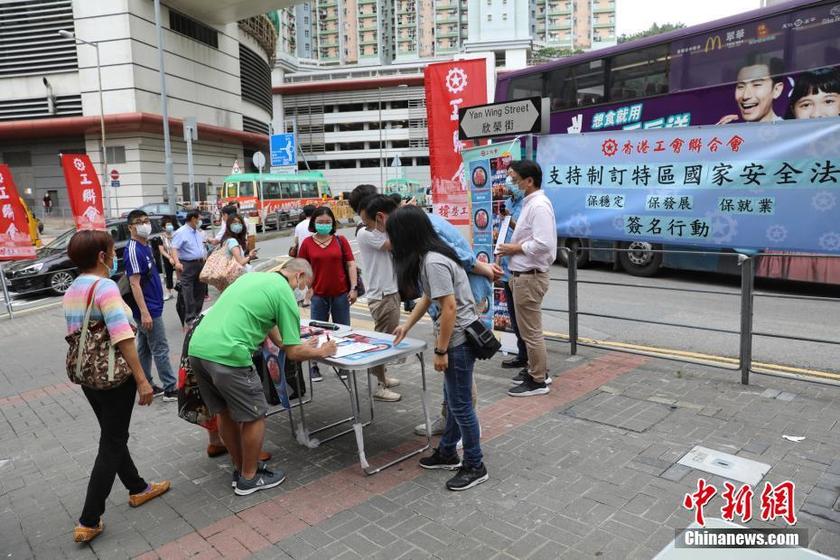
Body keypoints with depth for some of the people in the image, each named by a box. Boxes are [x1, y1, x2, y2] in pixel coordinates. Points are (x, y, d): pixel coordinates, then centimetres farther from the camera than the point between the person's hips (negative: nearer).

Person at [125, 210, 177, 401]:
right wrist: (144, 313, -24)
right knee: (160, 349, -3)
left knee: (144, 348, 15)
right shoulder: (133, 251, -17)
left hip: (151, 307, 9)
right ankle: (170, 389, 4)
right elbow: (134, 283, -21)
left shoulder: (146, 246, 11)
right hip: (148, 309, -9)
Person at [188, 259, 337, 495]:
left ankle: (240, 468, 38)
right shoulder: (285, 294, -3)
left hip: (197, 347, 9)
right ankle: (249, 478, 24)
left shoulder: (253, 276, 21)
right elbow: (293, 353, -2)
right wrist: (321, 352, 17)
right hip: (227, 355, -9)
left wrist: (300, 344, 35)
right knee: (254, 416, 10)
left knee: (225, 412, 22)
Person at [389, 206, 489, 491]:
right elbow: (428, 297, 19)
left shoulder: (433, 262, -23)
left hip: (459, 339, -10)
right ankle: (448, 453, 36)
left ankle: (475, 466, 19)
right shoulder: (429, 256, 8)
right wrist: (407, 325, 23)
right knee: (452, 400, 20)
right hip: (457, 337, 10)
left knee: (460, 404, 3)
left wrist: (440, 351, -17)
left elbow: (450, 308, -24)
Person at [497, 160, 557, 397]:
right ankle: (539, 370, 34)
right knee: (531, 330, 21)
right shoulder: (529, 203, 13)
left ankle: (538, 382, 12)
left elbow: (543, 244, -26)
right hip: (524, 275, 10)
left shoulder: (539, 205, -18)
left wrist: (515, 248, -15)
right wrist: (513, 246, 6)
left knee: (531, 331, 0)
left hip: (530, 277, -10)